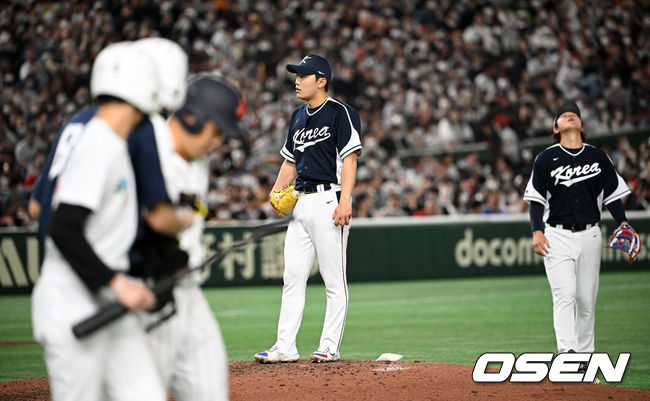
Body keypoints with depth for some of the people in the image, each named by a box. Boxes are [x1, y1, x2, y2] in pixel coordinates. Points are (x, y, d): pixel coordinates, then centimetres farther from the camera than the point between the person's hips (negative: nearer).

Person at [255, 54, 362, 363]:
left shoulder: (340, 114, -6)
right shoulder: (298, 117, 18)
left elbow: (349, 159, -12)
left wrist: (345, 201, -22)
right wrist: (276, 193, 10)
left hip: (328, 201, -8)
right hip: (301, 203, 8)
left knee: (334, 280, -2)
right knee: (293, 277, 5)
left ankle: (330, 346, 1)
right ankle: (285, 347, 5)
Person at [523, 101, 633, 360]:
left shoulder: (598, 158, 10)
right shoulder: (546, 158, 3)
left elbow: (613, 195, 12)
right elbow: (536, 200, 1)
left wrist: (623, 225, -3)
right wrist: (537, 231, -12)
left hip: (590, 236, 3)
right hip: (557, 236, -3)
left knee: (587, 299, 5)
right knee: (565, 294, -16)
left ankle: (584, 354, 15)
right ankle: (566, 353, -23)